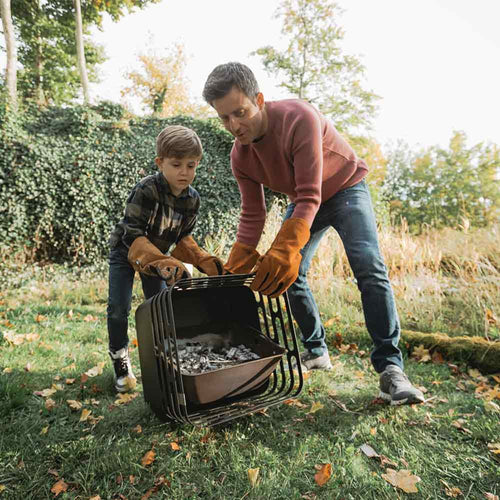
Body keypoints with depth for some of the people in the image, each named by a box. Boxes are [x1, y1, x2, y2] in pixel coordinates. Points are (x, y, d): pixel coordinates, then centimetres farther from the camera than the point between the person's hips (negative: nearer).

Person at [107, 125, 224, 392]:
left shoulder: (192, 199, -15)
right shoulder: (145, 190, -33)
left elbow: (183, 238, -2)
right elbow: (134, 235, -36)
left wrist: (204, 260, -16)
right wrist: (163, 263, -50)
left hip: (157, 255, 4)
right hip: (125, 251, -4)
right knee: (119, 309, -6)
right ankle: (120, 361, 16)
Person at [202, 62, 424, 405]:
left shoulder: (299, 118, -32)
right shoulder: (240, 157, -13)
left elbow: (310, 198, -37)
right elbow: (252, 216, -9)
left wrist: (284, 251, -48)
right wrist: (236, 267, -18)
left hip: (346, 188, -5)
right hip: (303, 200, 6)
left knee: (369, 267, -24)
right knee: (288, 274, -5)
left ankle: (390, 367, -19)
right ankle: (317, 352, 11)